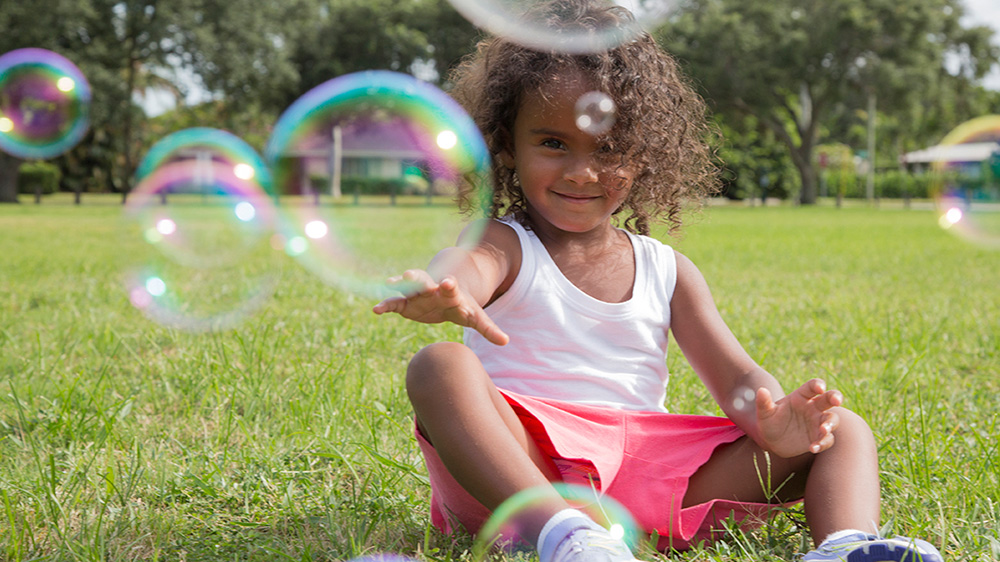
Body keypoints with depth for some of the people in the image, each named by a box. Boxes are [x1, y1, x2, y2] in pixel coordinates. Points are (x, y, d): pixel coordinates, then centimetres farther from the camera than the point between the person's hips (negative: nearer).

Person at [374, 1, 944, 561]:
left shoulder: (669, 271, 15)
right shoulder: (505, 246, 3)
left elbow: (737, 377, 6)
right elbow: (465, 268, -23)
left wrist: (772, 419, -21)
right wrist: (442, 294, -51)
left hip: (650, 479, 4)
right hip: (516, 467, -3)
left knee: (843, 430, -4)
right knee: (440, 366, -32)